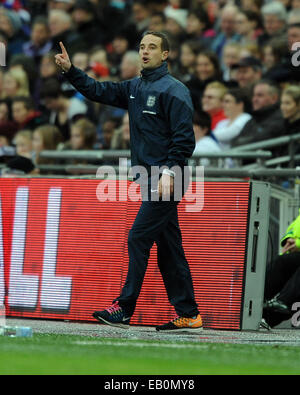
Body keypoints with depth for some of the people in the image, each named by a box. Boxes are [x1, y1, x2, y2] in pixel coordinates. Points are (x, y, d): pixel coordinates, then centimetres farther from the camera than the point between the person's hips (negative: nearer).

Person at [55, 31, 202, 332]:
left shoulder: (174, 90, -9)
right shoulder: (134, 88, 15)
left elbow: (184, 138, -14)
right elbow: (100, 91, 18)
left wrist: (169, 172, -22)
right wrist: (70, 71, 6)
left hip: (167, 180, -8)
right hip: (150, 180, 8)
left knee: (138, 239, -11)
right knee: (168, 248, 8)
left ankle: (124, 309, -10)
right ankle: (188, 315, 11)